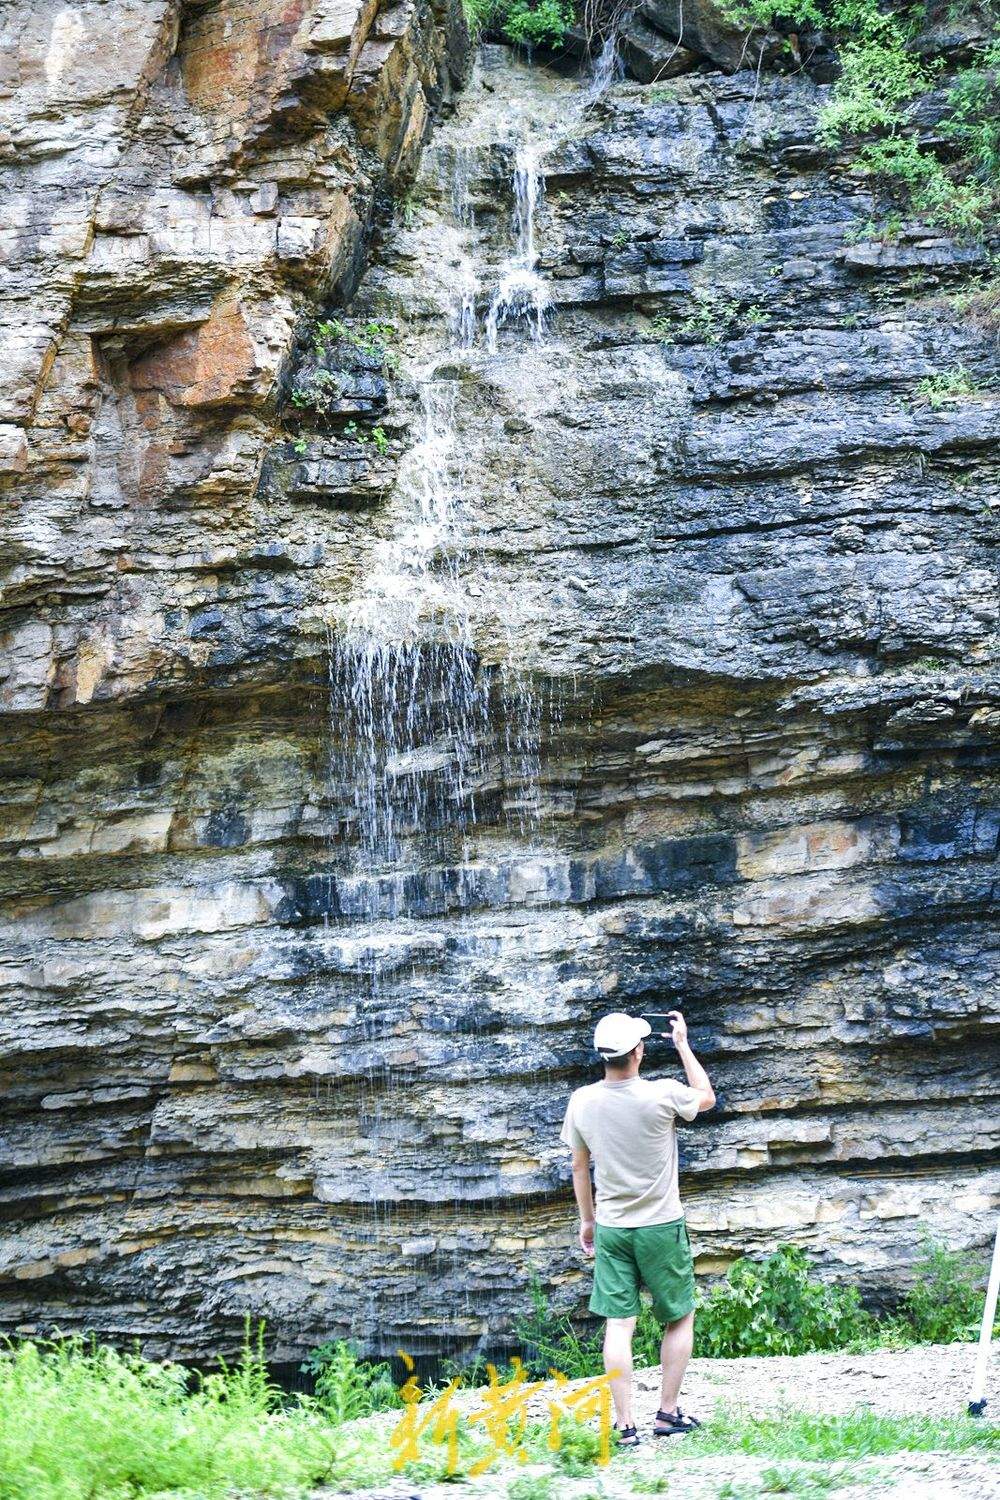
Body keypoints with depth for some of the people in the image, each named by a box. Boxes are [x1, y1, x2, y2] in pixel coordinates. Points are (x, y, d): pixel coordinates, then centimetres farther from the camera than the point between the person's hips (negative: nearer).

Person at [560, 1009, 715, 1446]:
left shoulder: (582, 1100, -5)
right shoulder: (663, 1094, -16)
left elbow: (579, 1167, 6)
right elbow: (706, 1097, 7)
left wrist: (586, 1220, 20)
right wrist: (682, 1044, 13)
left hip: (610, 1228, 3)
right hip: (661, 1227, -3)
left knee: (618, 1325, 3)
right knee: (680, 1318, 14)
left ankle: (624, 1427, 3)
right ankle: (667, 1414, 16)